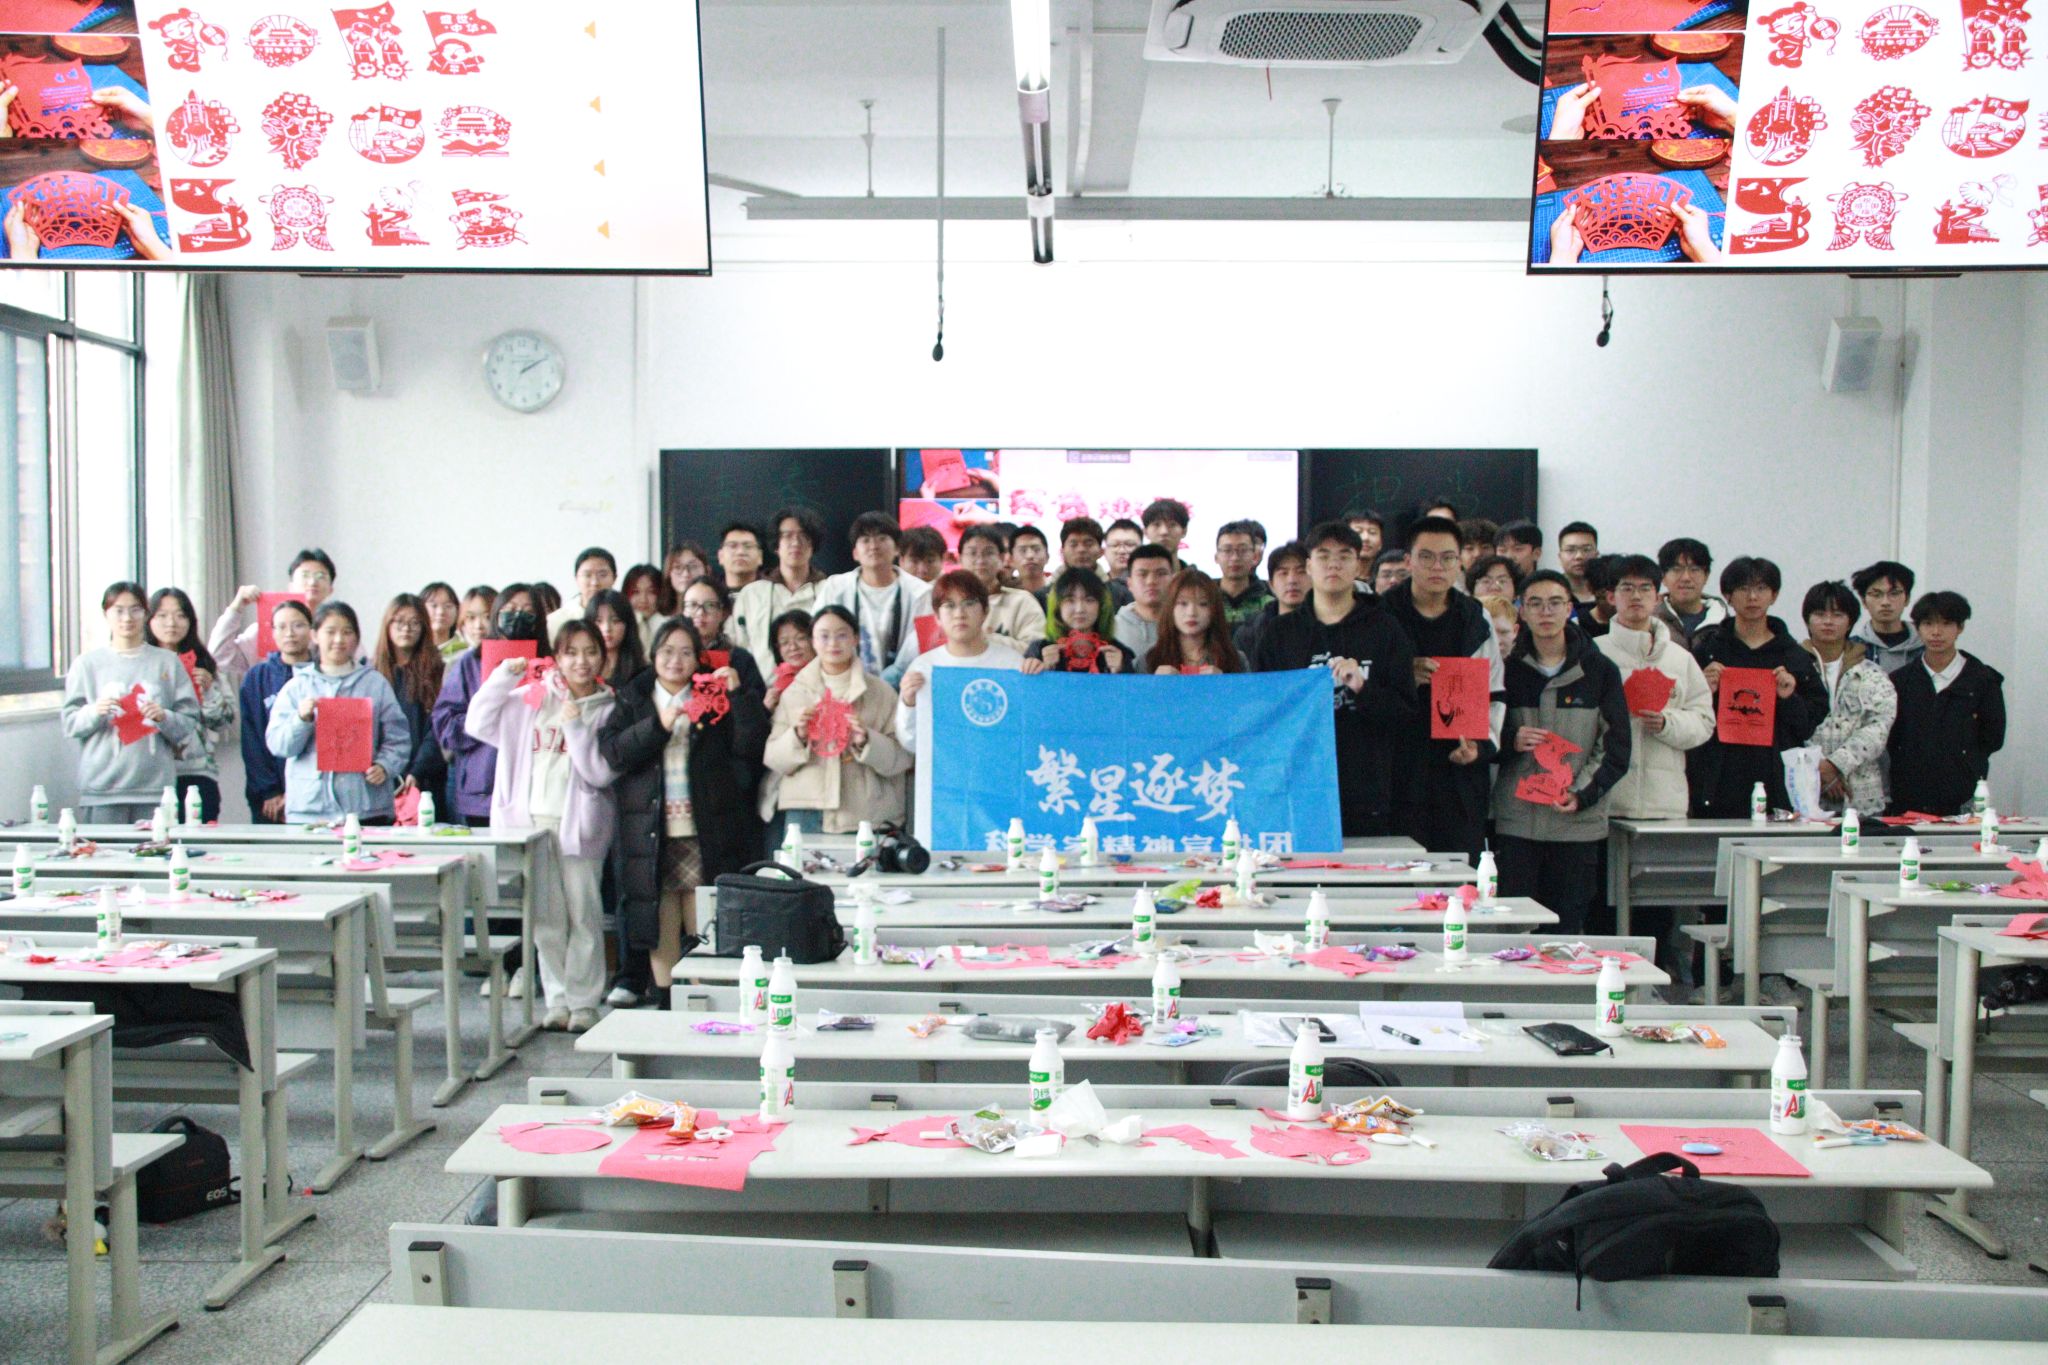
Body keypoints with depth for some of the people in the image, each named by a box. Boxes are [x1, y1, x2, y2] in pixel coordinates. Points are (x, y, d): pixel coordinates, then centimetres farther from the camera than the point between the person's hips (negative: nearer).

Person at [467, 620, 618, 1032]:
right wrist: (504, 675, -3)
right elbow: (477, 723, 3)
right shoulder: (530, 699, 10)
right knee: (546, 916, 5)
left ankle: (583, 1002, 6)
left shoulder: (607, 709, 3)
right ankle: (556, 999, 13)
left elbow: (601, 772, -6)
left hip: (578, 822, -2)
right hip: (532, 819, 2)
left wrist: (575, 727, -14)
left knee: (583, 914, -2)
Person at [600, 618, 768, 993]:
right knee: (659, 929, 4)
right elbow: (611, 752, -4)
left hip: (705, 838, -1)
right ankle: (667, 1004, 15)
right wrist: (659, 725, -12)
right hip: (650, 836, 1)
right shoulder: (632, 701, 13)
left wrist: (738, 694, -11)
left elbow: (751, 744, -3)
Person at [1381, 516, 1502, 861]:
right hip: (1399, 768, -2)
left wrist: (1482, 742, -5)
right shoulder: (1382, 614, 3)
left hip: (1460, 771, 2)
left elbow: (1493, 694, 13)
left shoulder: (1476, 620, 12)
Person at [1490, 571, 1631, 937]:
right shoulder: (1508, 669, 8)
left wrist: (1582, 794, -10)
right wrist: (1511, 741, -10)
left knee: (1569, 930, 2)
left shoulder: (1600, 670, 6)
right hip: (1515, 820, 0)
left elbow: (1616, 747, 4)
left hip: (1579, 822, 0)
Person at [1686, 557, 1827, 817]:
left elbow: (1812, 725, 9)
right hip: (1718, 778, -1)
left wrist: (1790, 699, -8)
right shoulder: (1708, 648, 7)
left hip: (1775, 777, 1)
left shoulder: (1794, 656, 10)